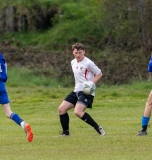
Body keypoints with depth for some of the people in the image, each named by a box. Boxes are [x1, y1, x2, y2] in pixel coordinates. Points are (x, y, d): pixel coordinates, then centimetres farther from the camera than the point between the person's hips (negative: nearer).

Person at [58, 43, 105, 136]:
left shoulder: (88, 63, -12)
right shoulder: (73, 62, 12)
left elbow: (99, 74, -6)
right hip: (77, 91, 8)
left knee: (78, 112, -27)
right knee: (61, 109, 1)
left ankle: (98, 128, -17)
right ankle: (66, 132, 14)